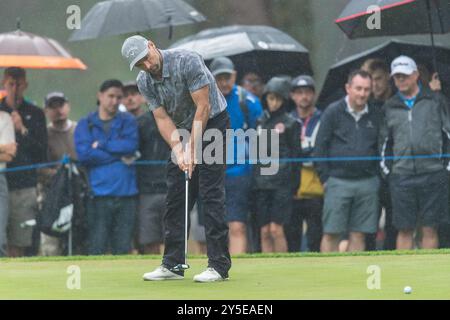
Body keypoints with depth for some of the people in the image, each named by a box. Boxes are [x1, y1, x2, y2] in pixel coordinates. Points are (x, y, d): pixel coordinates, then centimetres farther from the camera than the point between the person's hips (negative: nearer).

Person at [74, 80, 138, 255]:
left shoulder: (128, 121, 14)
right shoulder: (86, 125, 9)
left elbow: (131, 145, -6)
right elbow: (84, 154, -7)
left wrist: (101, 144, -4)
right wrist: (119, 156, -6)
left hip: (126, 194, 2)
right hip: (98, 194, -2)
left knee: (123, 249, 4)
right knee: (96, 250, -6)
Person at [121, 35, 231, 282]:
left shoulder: (187, 62, -24)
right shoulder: (144, 82, -5)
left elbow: (204, 107, -24)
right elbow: (162, 119, -6)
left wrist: (192, 149, -24)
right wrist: (179, 152, -21)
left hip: (212, 123, -7)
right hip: (183, 131, 7)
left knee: (211, 195, -12)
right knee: (175, 197, 4)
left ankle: (219, 265, -13)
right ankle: (172, 264, 9)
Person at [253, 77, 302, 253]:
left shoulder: (290, 123, 3)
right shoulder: (259, 121, 13)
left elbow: (295, 154, 4)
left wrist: (293, 183, -2)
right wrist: (253, 181, 11)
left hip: (282, 182, -4)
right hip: (261, 182, 4)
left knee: (276, 229, -10)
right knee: (264, 232, 3)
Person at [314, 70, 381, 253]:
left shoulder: (375, 115, 9)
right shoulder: (333, 112, 1)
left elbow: (380, 148, 15)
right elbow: (320, 147, 0)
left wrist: (377, 175, 5)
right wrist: (325, 178, -4)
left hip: (367, 182, 3)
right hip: (338, 181, -3)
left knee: (359, 235, 2)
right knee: (331, 233, -3)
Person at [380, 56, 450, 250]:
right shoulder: (390, 108, 13)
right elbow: (384, 142, 19)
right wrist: (386, 169, 10)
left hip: (432, 174, -2)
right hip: (401, 177, 2)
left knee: (430, 230, 0)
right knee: (404, 230, 2)